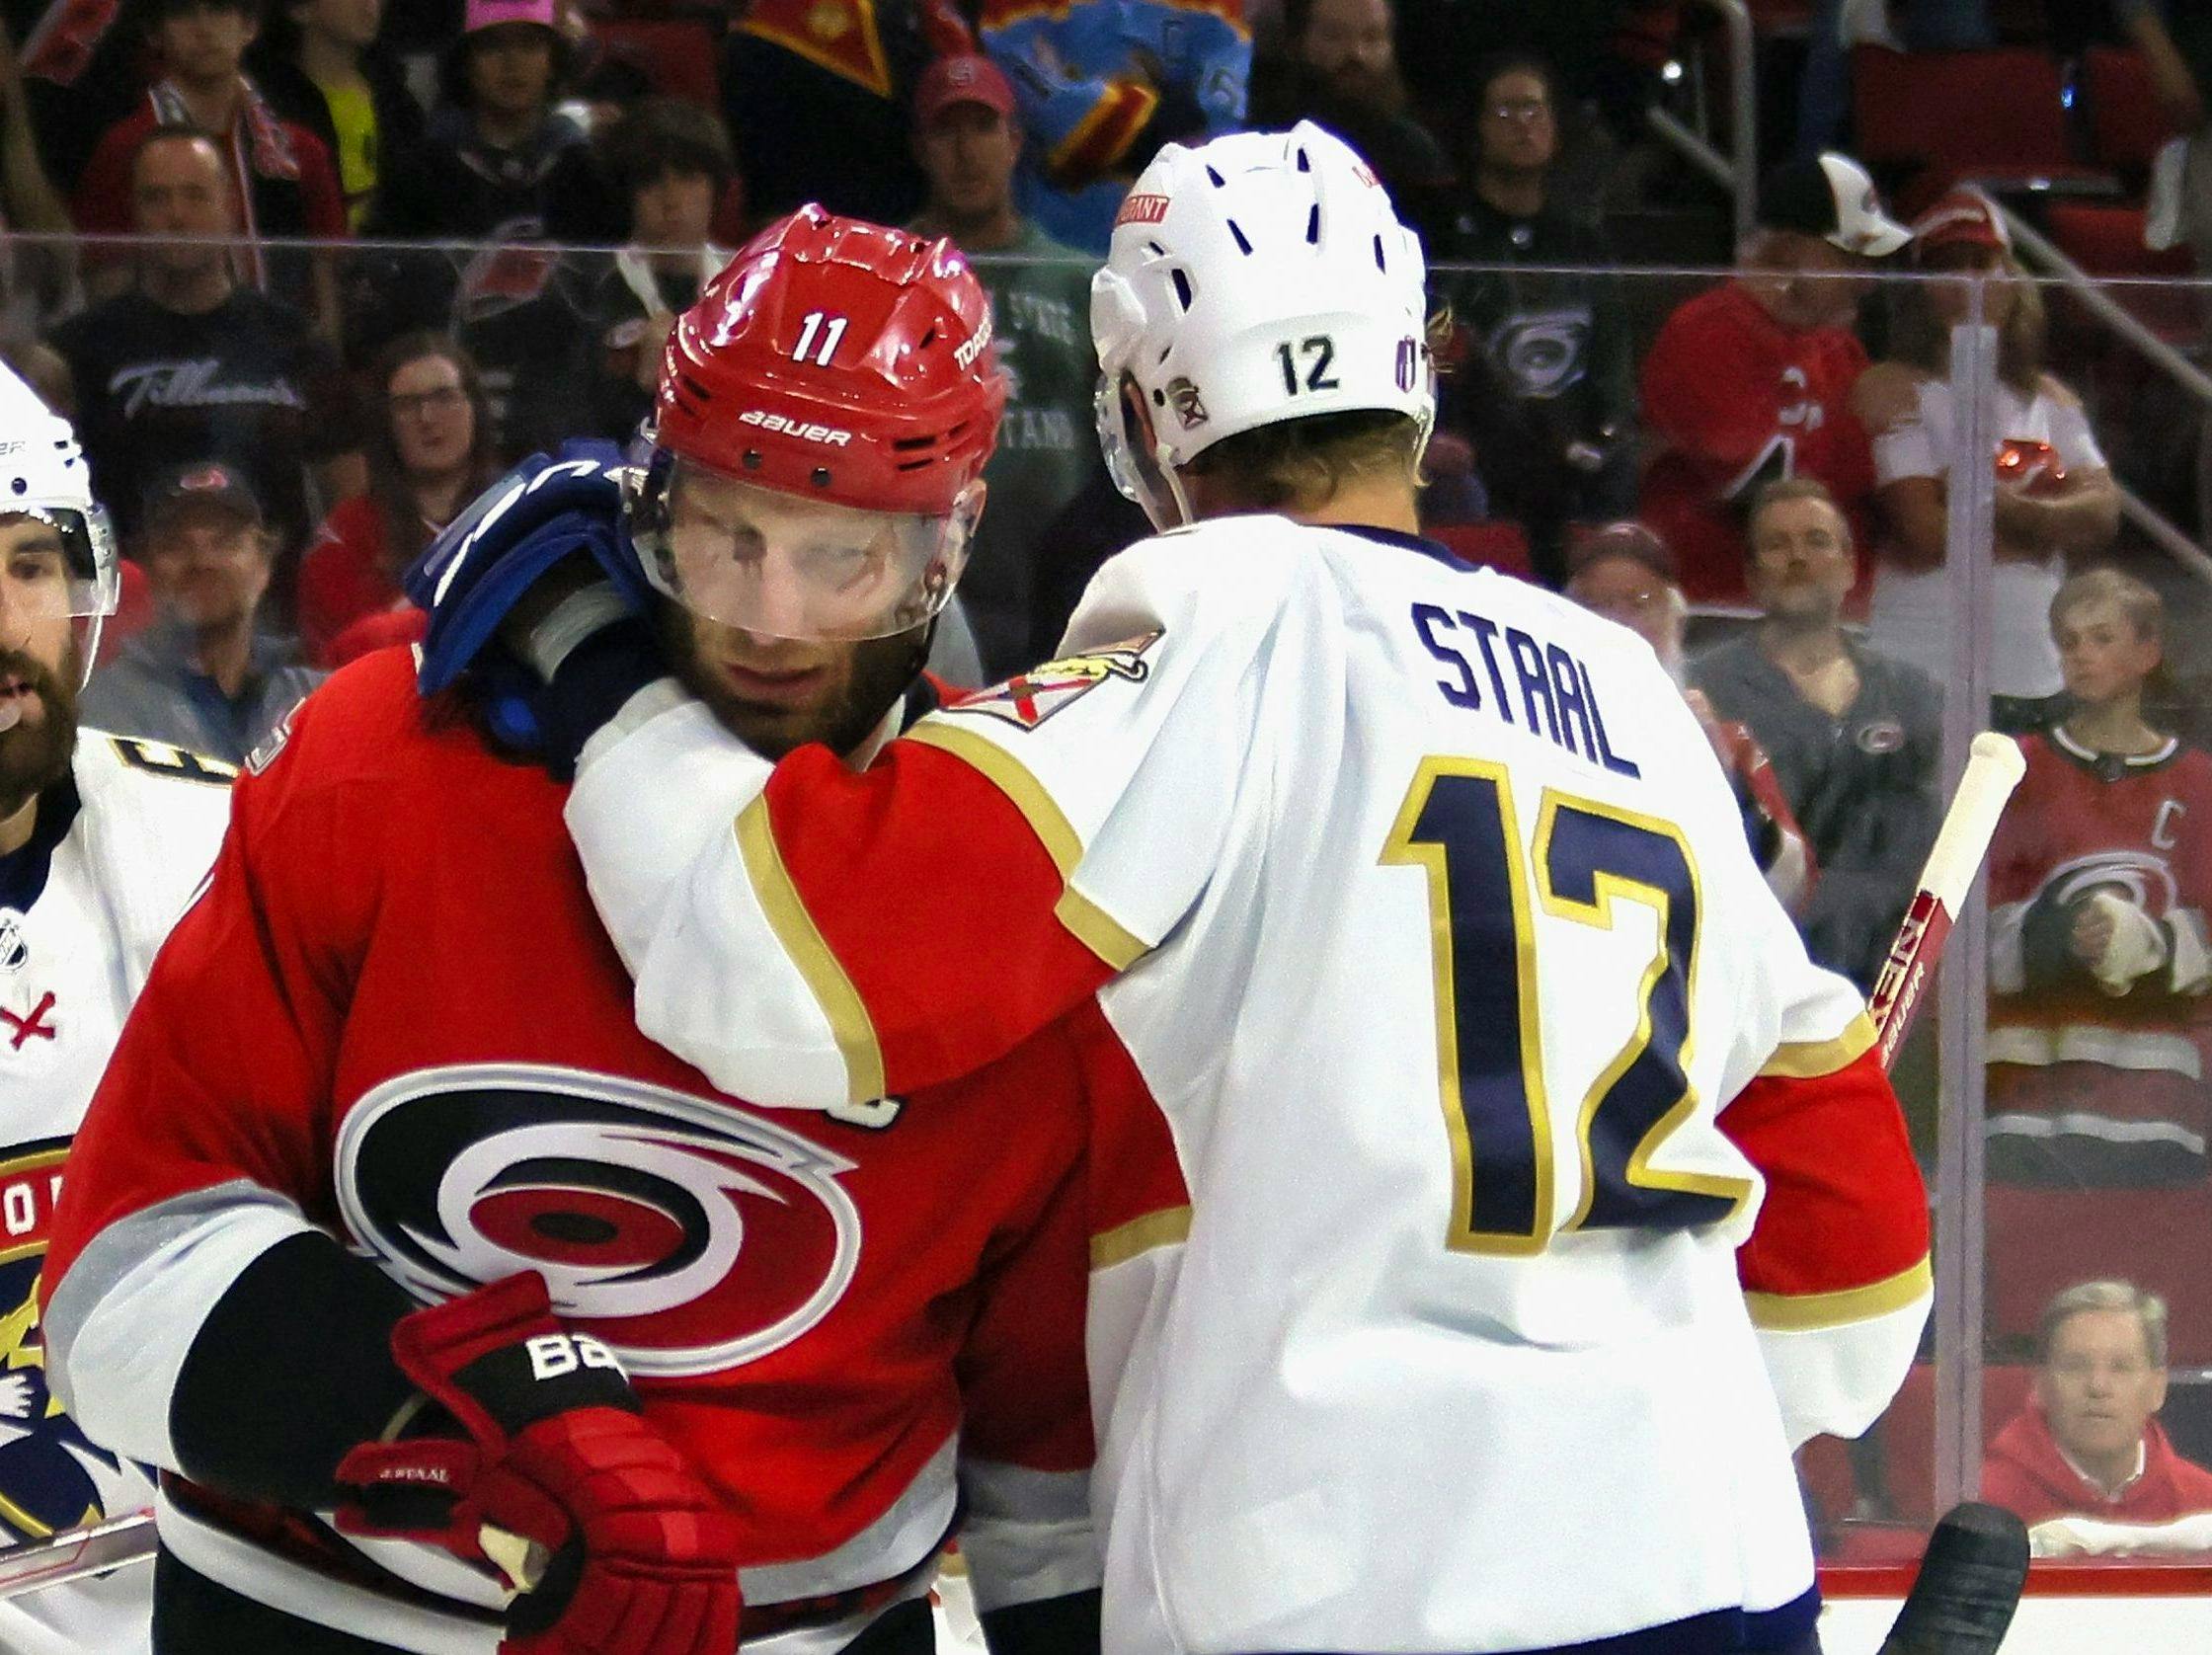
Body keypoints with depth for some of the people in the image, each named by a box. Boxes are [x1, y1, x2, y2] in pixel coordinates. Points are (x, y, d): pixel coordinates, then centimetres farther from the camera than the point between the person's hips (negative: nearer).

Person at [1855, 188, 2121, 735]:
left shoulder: (2050, 399, 18)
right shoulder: (1892, 389, 1)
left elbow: (2103, 517, 3)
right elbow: (1924, 532, -11)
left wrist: (1997, 504, -11)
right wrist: (2049, 520, 0)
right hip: (1920, 673, -5)